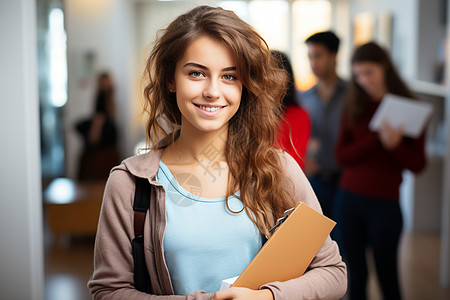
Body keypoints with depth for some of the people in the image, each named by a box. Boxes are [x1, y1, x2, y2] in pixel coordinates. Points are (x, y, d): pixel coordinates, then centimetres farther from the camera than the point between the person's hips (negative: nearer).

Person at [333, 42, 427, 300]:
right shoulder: (353, 106, 6)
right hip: (349, 199, 3)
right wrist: (377, 139, -14)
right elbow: (342, 155, -1)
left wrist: (394, 145, -22)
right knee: (356, 276, 8)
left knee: (387, 277, 4)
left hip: (384, 203, -2)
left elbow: (417, 165, -4)